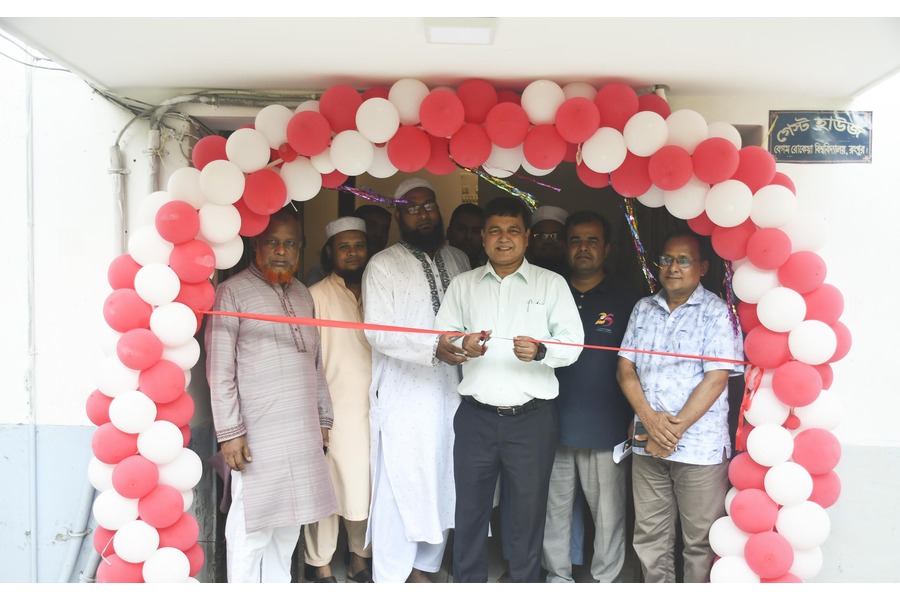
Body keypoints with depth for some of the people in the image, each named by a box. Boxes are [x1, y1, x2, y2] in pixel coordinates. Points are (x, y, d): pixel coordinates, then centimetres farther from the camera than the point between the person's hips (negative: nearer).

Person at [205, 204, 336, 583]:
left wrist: (324, 418, 15)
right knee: (251, 528, 0)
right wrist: (230, 432, -13)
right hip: (256, 433, -6)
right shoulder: (232, 292, -5)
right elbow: (220, 370, -9)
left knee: (288, 522, 12)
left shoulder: (303, 295, 15)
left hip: (303, 433, 6)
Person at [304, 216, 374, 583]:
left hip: (373, 410, 4)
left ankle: (359, 560, 26)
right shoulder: (317, 296, -4)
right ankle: (322, 569, 18)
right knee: (327, 489, 2)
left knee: (367, 487, 9)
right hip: (333, 412, -4)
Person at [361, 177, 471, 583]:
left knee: (441, 484, 10)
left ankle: (422, 567, 27)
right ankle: (391, 577, 14)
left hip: (449, 393, 5)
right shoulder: (383, 266, -3)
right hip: (402, 398, -5)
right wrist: (433, 347, -26)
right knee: (399, 486, -1)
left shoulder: (458, 261, 13)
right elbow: (377, 332, -13)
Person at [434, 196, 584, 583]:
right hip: (476, 416, 2)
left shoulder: (551, 284, 4)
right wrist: (461, 345, -14)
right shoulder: (463, 285, 11)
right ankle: (467, 584, 26)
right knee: (470, 507, 9)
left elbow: (573, 344, -2)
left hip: (532, 419, -1)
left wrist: (541, 350, -21)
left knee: (528, 510, 8)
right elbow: (441, 337, 8)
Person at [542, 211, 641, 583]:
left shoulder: (628, 300, 1)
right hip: (553, 424, 2)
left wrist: (636, 420, -4)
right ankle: (557, 575, 27)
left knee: (608, 509, 7)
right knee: (554, 505, 11)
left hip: (605, 427, -2)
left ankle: (606, 578, 24)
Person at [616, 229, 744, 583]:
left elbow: (716, 379, -11)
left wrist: (675, 428, -14)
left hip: (701, 447, -4)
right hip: (647, 444, 5)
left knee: (700, 540, 5)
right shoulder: (643, 309, 11)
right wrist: (650, 419, -9)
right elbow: (625, 369, 6)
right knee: (649, 536, 13)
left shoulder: (716, 312, -4)